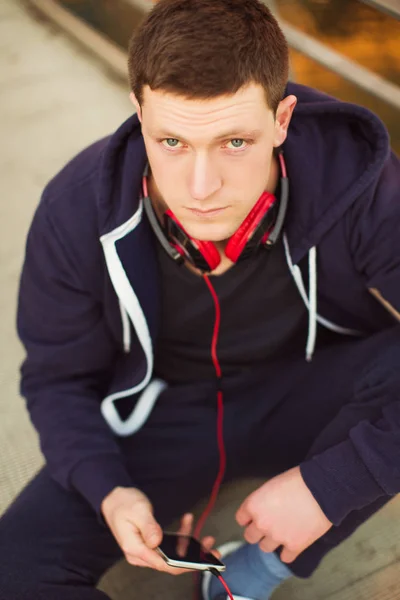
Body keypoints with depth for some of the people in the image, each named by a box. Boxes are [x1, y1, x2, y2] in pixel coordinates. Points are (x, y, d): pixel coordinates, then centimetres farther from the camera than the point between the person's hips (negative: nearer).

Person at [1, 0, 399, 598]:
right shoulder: (78, 211, -20)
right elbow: (58, 379, -5)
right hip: (158, 416, 1)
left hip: (310, 401, 0)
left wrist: (329, 482, -29)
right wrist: (107, 490, -22)